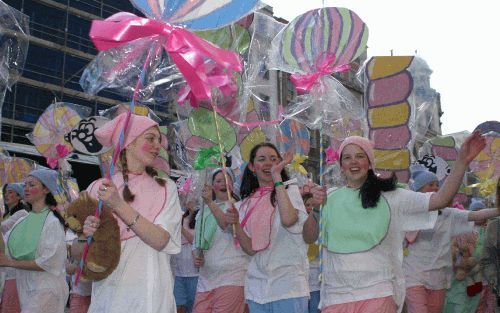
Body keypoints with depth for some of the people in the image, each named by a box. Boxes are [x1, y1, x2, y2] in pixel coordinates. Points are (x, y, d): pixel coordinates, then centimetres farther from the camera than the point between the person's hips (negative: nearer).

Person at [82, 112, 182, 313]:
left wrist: (119, 206, -22)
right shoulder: (98, 188, 0)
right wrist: (87, 236, -16)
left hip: (150, 293, -1)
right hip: (108, 291, 1)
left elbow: (161, 241, -16)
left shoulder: (165, 189, -1)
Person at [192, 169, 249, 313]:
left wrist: (210, 203, -32)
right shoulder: (204, 211, 17)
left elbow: (227, 225, -21)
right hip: (206, 277, 6)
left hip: (230, 278, -5)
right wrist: (197, 257, 5)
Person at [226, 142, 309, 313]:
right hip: (257, 287, 4)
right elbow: (250, 249, 3)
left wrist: (277, 176, -17)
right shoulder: (246, 203, 9)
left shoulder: (291, 191, -2)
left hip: (288, 286, -4)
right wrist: (236, 223, -14)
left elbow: (288, 219, -25)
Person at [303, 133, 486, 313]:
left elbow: (441, 199, -6)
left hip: (378, 294, -1)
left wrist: (462, 162, -16)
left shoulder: (390, 198, 1)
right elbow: (309, 238, 8)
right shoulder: (331, 200, 7)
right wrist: (315, 209, -9)